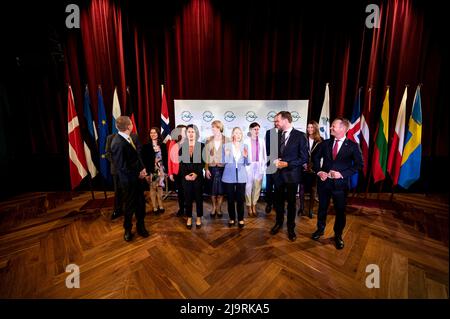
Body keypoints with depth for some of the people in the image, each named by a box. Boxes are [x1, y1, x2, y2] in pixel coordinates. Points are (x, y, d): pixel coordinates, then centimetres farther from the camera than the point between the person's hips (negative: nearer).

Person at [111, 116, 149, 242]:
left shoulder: (130, 137, 1)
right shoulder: (117, 143, -23)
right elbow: (122, 166, -21)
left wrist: (143, 169, -2)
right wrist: (138, 174, -13)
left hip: (138, 177, 7)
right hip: (129, 180, -7)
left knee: (141, 203, 16)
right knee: (130, 205, 13)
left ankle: (140, 226, 38)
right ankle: (128, 229, 38)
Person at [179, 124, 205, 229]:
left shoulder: (201, 146, 1)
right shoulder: (182, 146, 6)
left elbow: (203, 162, -3)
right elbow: (180, 163, 3)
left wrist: (196, 173, -14)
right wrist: (185, 175, -9)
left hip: (198, 176, -1)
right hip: (186, 177, 1)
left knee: (199, 198, 8)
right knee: (188, 198, 9)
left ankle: (199, 218, 24)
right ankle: (189, 218, 25)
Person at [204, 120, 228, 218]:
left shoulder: (226, 140, -3)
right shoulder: (209, 140, 3)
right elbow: (206, 155, 2)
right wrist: (206, 169, -3)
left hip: (222, 168, -1)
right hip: (212, 168, 1)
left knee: (221, 189, 5)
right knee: (213, 189, 8)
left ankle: (218, 208, 26)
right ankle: (214, 207, 29)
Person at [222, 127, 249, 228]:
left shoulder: (245, 146, 5)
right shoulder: (226, 145, 1)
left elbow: (247, 163, 2)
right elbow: (224, 162, -1)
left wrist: (246, 156, -17)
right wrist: (226, 155, -19)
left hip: (241, 176, 1)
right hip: (229, 176, 0)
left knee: (240, 199, 3)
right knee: (230, 199, 7)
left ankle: (241, 219, 21)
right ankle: (232, 218, 25)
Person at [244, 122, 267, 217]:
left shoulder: (262, 141, 7)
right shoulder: (246, 141, -2)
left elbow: (264, 155, 8)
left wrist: (264, 166, 4)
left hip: (259, 166, 3)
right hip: (249, 165, -3)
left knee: (257, 186, 7)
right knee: (249, 186, 1)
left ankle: (254, 206, 20)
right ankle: (249, 206, 15)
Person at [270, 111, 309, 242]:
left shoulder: (300, 136, -9)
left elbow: (304, 158, -11)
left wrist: (286, 164, -17)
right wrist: (275, 160, -7)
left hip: (291, 174, -4)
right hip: (278, 174, 4)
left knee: (291, 202, 11)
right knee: (278, 201, 14)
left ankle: (291, 228, 31)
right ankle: (279, 223, 37)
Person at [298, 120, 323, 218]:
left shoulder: (320, 141, 2)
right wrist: (303, 164, -11)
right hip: (303, 168, 0)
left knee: (313, 189, 7)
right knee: (302, 188, 5)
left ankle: (310, 209, 18)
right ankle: (301, 208, 18)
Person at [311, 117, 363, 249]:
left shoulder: (353, 146, -4)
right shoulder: (325, 143, 3)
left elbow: (359, 165, -4)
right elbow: (315, 158, 8)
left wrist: (342, 174, -16)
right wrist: (319, 171, -7)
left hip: (340, 183, -2)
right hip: (324, 181, 2)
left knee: (340, 211, 11)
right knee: (322, 208, 16)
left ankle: (338, 235, 34)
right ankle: (320, 229, 38)